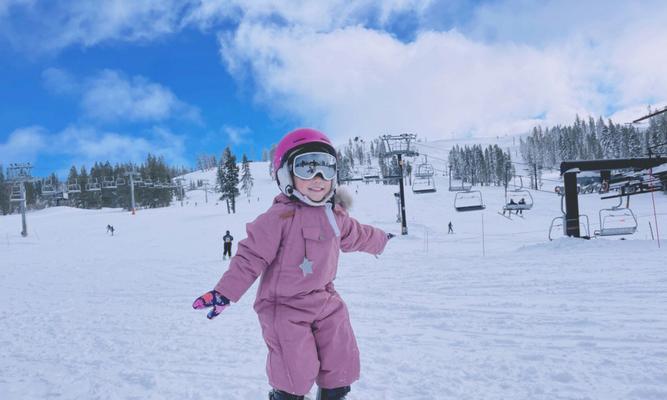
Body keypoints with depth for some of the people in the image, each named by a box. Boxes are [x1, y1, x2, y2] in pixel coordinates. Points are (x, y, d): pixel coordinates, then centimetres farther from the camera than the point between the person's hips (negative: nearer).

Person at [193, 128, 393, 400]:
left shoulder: (335, 215, 3)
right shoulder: (280, 216, -20)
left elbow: (356, 235, 23)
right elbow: (252, 256, -18)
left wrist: (380, 240, 39)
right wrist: (225, 292, -21)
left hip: (325, 301, 7)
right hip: (285, 307, -6)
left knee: (341, 364, 12)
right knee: (296, 373, -4)